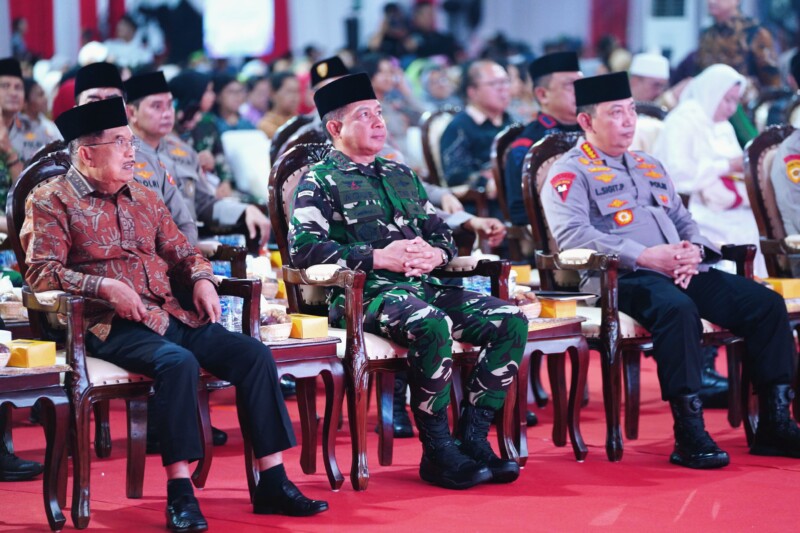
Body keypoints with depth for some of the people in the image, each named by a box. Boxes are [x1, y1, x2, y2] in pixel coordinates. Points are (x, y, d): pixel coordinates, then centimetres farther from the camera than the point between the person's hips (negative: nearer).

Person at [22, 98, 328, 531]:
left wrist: (201, 279, 4)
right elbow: (41, 272, -8)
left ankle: (272, 482, -12)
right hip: (110, 326, -7)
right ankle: (179, 491, -31)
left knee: (253, 353, -13)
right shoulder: (52, 201, 2)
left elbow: (181, 251, 27)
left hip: (169, 315, 7)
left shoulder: (144, 198, 23)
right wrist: (104, 287, -21)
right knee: (178, 361, -36)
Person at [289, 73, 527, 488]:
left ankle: (473, 436, -11)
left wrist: (436, 253, -1)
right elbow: (302, 247, -10)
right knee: (432, 327, -38)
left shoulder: (402, 176, 26)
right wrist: (378, 258, -16)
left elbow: (442, 233, 26)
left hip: (424, 285, 7)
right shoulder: (320, 181, 5)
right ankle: (437, 451, -25)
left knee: (511, 322, -14)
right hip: (366, 293, -7)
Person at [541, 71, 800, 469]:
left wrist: (693, 250, -1)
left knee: (767, 303, -10)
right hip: (622, 278, -7)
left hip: (683, 272, 8)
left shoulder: (650, 167, 28)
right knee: (678, 309, -39)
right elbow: (570, 234, -14)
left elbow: (684, 221, 26)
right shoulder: (570, 174, 3)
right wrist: (645, 256, -21)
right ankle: (690, 434, -36)